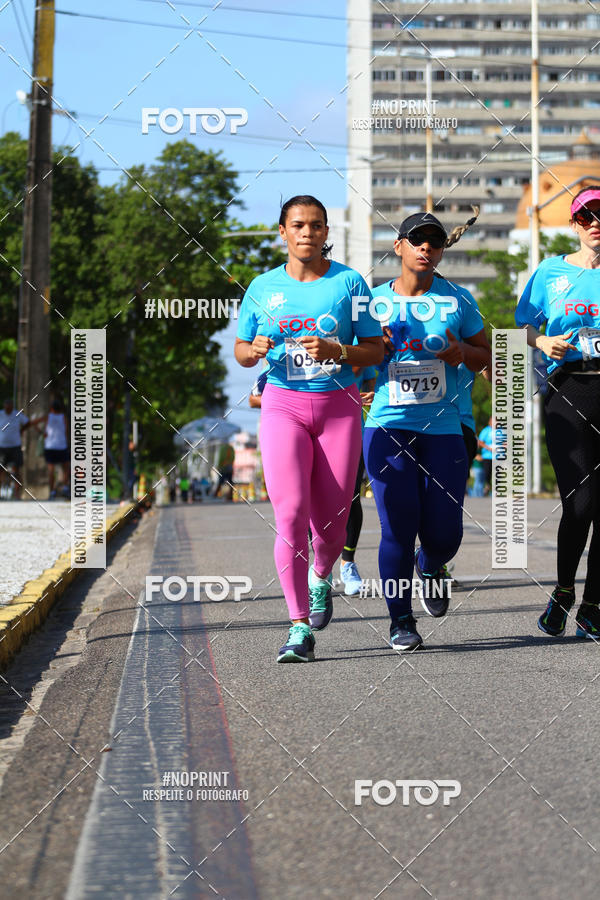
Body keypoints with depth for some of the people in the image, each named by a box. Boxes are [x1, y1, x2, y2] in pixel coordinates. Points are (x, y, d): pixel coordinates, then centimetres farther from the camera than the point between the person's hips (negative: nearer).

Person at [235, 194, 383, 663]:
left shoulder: (349, 282, 2)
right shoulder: (264, 287, 7)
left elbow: (376, 350, 2)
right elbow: (241, 352, 16)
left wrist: (336, 351, -16)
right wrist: (257, 350, -7)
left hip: (339, 406, 0)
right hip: (284, 405, 0)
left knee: (331, 520, 3)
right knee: (290, 514, -14)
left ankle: (321, 577, 39)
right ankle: (300, 629, -12)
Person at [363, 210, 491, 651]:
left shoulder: (458, 299, 7)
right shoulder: (375, 301, 6)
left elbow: (487, 357, 13)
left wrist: (463, 352, -8)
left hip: (444, 429, 1)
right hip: (388, 427, -1)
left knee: (445, 532, -2)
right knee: (398, 527, -7)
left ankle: (430, 567, 35)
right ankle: (401, 619, 6)